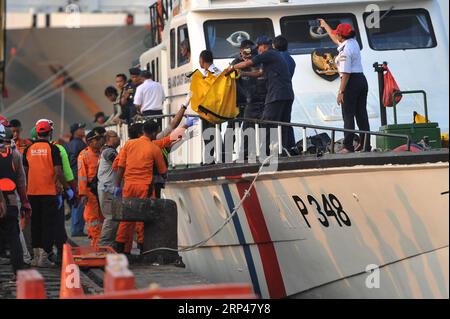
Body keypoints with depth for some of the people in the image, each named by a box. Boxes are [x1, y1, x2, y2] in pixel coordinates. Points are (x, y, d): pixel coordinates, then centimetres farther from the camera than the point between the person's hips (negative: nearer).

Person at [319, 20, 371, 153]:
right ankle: (365, 145, 12)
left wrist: (341, 92, -18)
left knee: (348, 115, -6)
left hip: (351, 82, -9)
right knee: (361, 114, 10)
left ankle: (348, 146, -7)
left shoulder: (345, 51, -17)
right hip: (362, 80, 9)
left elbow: (346, 74, -20)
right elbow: (336, 39, 32)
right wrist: (325, 26, 44)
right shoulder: (353, 42, 11)